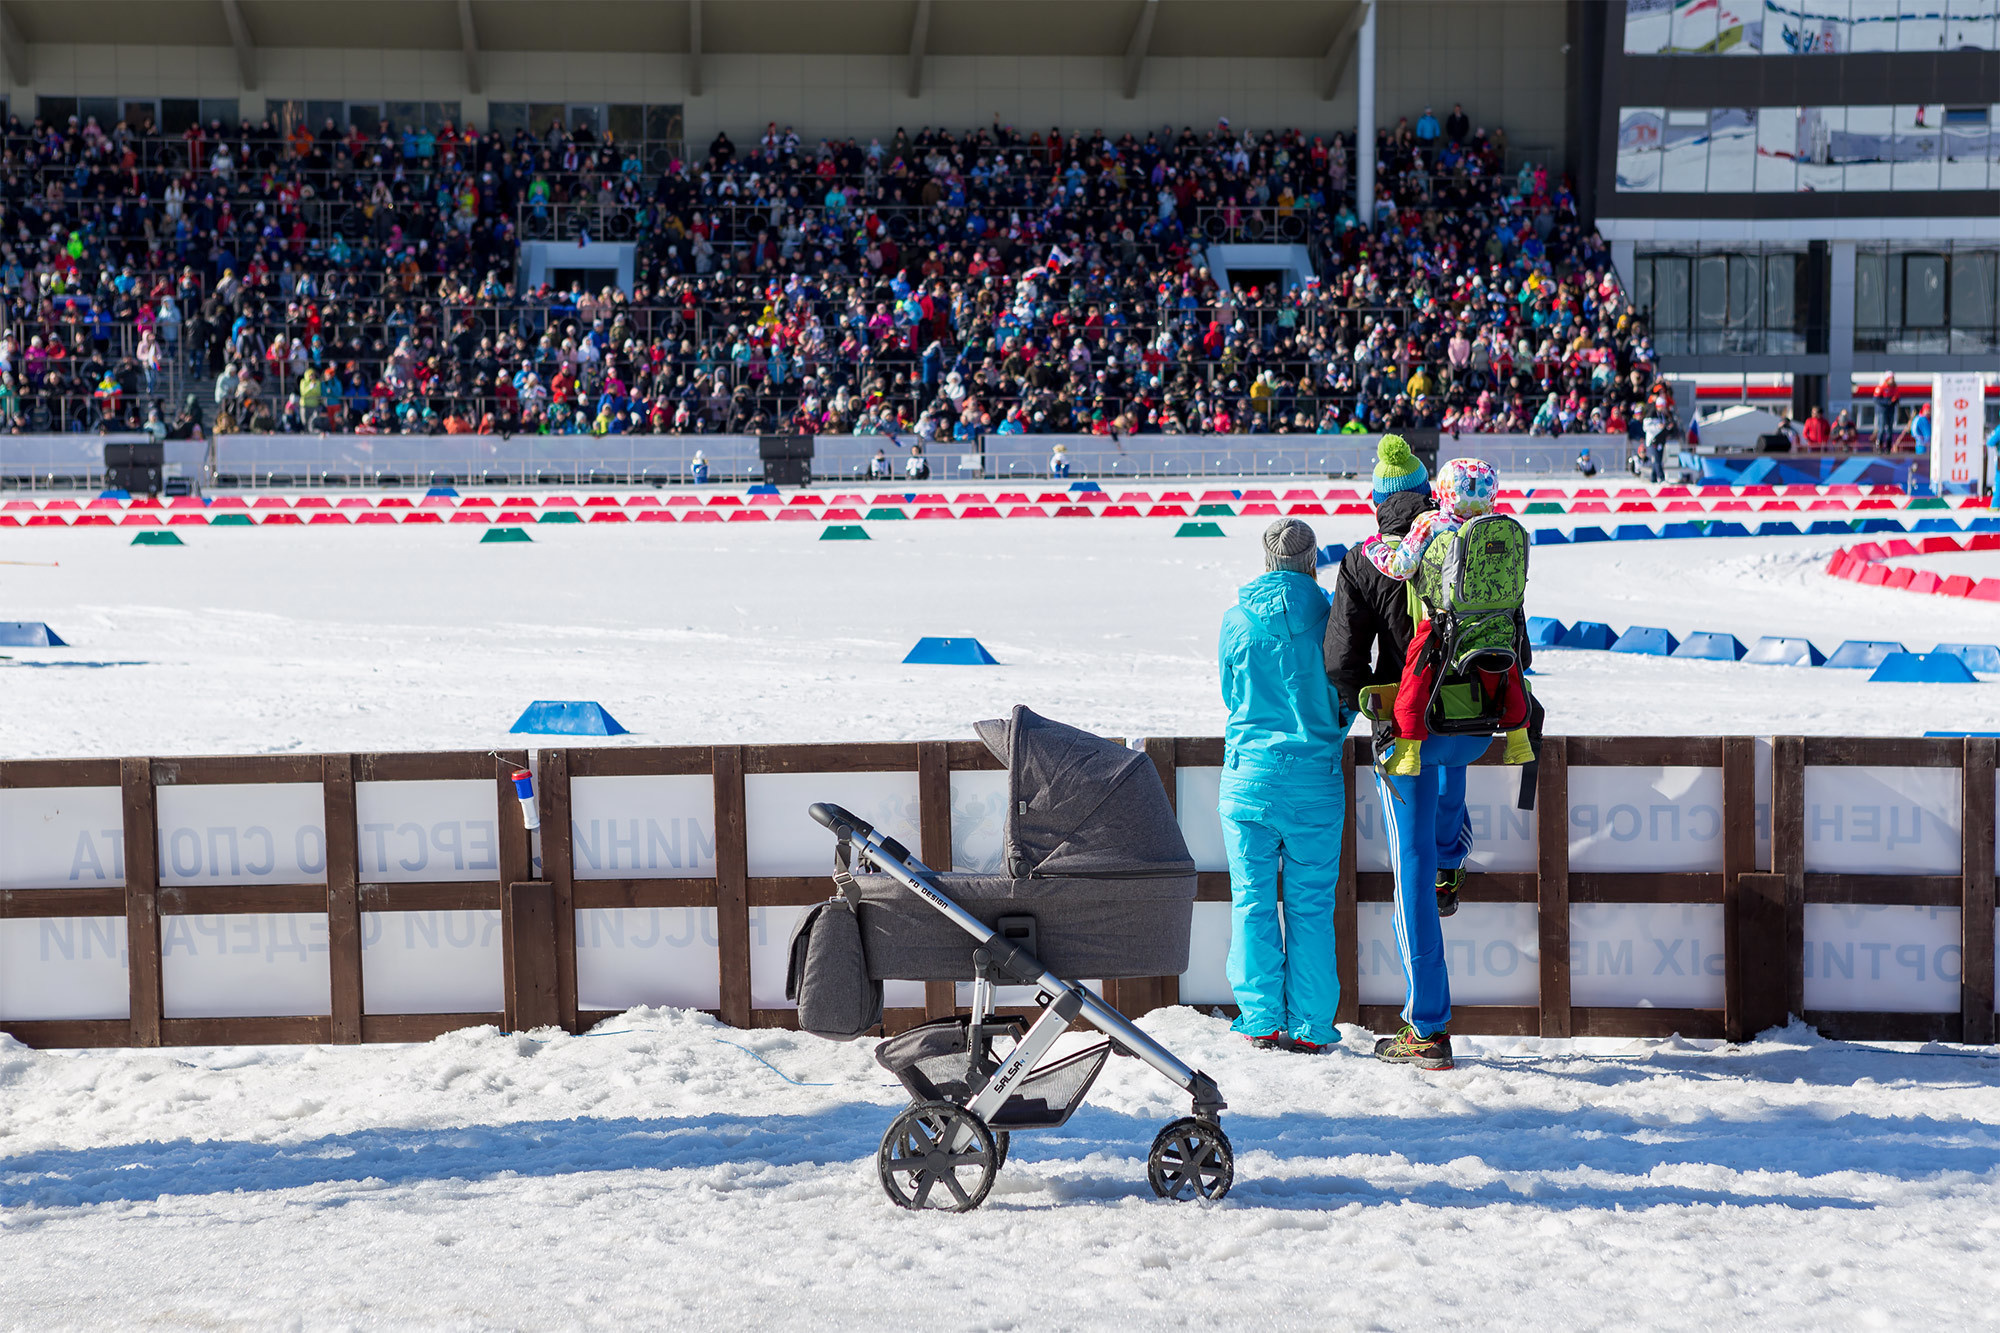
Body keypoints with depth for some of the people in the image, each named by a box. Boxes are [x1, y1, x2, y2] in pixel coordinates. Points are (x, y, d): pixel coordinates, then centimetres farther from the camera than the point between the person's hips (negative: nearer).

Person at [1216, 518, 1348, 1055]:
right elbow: (1346, 698, 5)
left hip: (1249, 774, 1)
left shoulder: (1236, 620, 0)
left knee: (1253, 901, 7)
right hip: (1315, 777, 0)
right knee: (1311, 904, 6)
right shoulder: (1326, 618, -3)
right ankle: (1310, 1027, 7)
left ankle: (1261, 1022, 7)